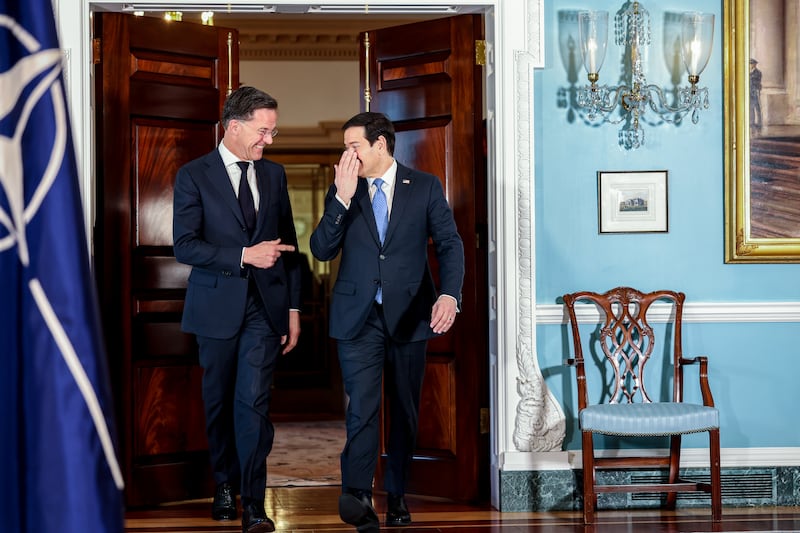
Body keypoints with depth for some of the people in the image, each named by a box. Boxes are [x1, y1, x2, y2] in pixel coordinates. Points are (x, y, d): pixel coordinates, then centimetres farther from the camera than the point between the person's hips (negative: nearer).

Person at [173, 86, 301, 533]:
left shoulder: (274, 175, 9)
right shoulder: (194, 176, -3)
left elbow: (288, 244, 13)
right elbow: (185, 246, -11)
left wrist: (294, 308, 9)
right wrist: (244, 256, -19)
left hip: (265, 307, 1)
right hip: (217, 306, -1)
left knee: (254, 401, -8)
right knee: (219, 400, 11)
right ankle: (226, 484, 29)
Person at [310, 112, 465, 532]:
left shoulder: (425, 187, 3)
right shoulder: (342, 191, 7)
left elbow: (449, 244, -2)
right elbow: (321, 250, -1)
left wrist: (449, 294, -18)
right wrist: (343, 197, -12)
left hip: (409, 315, 0)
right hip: (357, 317, 0)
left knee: (405, 411, 9)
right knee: (362, 406, -14)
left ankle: (397, 496, 21)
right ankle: (358, 496, -25)